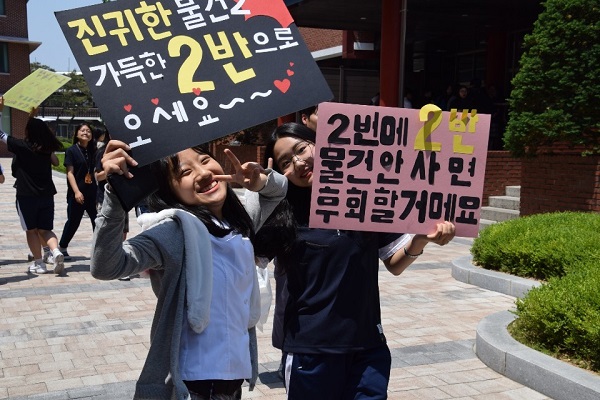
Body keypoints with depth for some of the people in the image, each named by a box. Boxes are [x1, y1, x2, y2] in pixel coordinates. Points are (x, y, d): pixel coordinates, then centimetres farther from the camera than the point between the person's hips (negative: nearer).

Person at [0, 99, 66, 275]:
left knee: (31, 230, 10)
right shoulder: (46, 148, 2)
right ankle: (56, 251, -16)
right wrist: (32, 118, 29)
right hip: (47, 194, 4)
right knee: (45, 229, 10)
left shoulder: (21, 146, -9)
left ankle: (38, 263, 10)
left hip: (26, 196, -4)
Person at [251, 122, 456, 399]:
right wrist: (252, 191, -22)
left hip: (368, 345, 2)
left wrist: (420, 239, -13)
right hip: (311, 350, -1)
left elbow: (394, 264, 7)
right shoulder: (283, 216, -7)